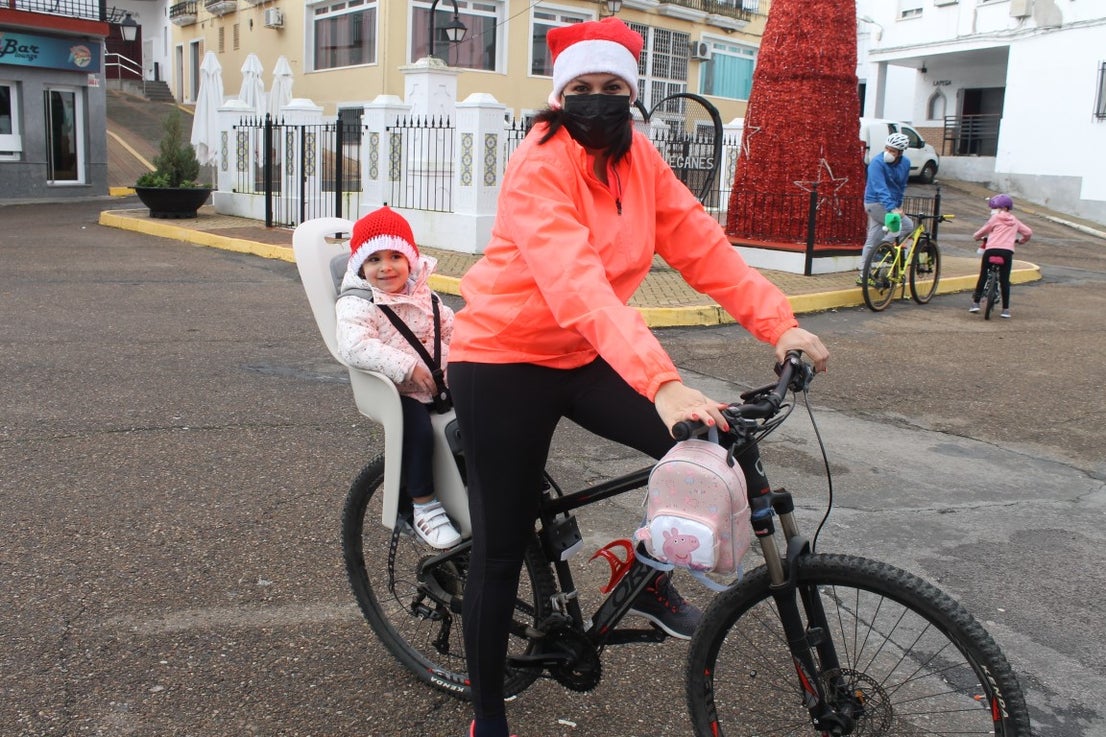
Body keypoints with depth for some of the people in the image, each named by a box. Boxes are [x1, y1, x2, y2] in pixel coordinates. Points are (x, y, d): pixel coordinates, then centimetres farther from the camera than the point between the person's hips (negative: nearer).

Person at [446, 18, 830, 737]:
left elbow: (701, 245, -5)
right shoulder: (539, 168, -23)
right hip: (505, 361, -6)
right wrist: (662, 382, -47)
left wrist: (779, 322, -17)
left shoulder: (639, 158, -1)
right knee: (502, 549, 0)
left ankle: (651, 582, 16)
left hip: (582, 357, 6)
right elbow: (578, 287, -37)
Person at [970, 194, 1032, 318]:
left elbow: (983, 231, 15)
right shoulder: (1014, 221, 21)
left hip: (991, 249, -2)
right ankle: (1005, 308, 4)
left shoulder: (995, 218, 11)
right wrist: (1022, 240, 41)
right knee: (1004, 280, 5)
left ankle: (975, 302, 9)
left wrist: (977, 237, 35)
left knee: (983, 276, 10)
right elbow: (1028, 232, 22)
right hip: (1007, 251, 2)